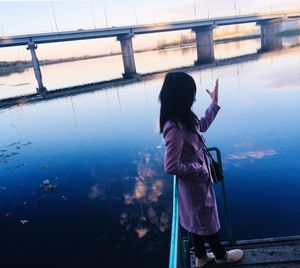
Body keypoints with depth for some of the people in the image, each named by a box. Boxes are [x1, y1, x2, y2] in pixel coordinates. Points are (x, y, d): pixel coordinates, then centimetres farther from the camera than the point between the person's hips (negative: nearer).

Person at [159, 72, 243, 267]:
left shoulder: (184, 118, -4)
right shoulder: (175, 128, -32)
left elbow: (202, 125, 17)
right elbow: (171, 167, -30)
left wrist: (215, 103, 17)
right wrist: (199, 169, -19)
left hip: (198, 178, 8)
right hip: (194, 181, -8)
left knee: (198, 218, 24)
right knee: (206, 219, 16)